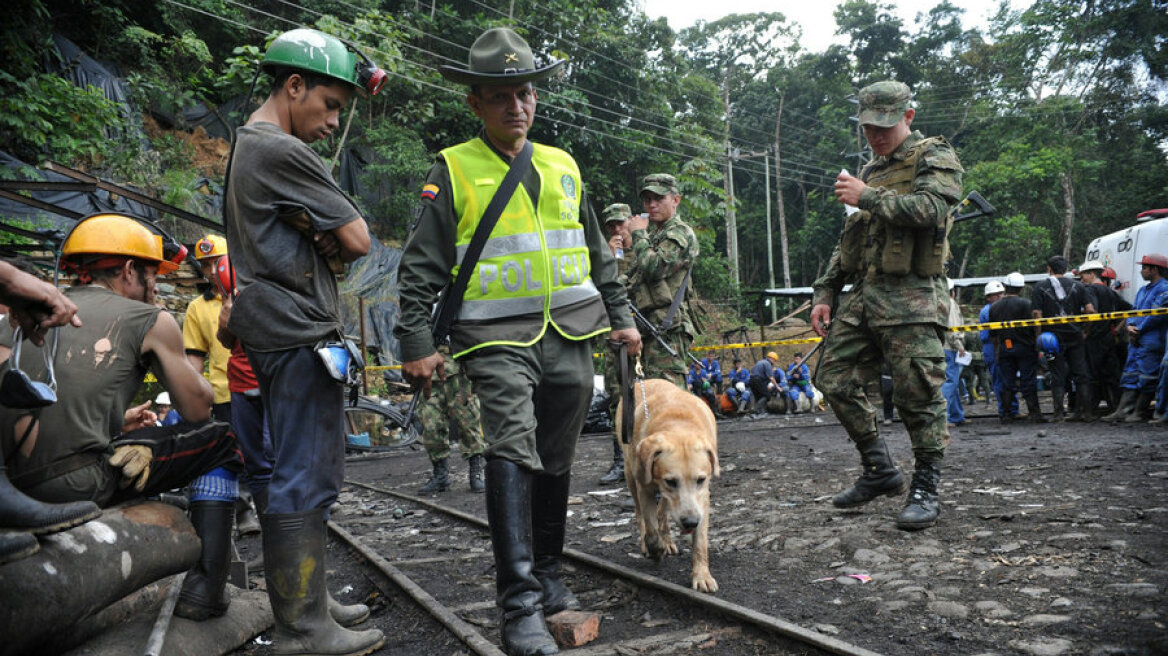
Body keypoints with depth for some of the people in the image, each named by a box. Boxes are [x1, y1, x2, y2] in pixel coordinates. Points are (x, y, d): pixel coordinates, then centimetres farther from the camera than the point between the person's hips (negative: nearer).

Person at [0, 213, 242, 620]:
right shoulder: (150, 320, 2)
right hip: (83, 481, -7)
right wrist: (172, 350, 24)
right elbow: (198, 409, 7)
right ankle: (205, 587, 3)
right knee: (220, 442, 9)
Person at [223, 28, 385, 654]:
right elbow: (358, 240, -12)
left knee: (291, 474, 15)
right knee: (305, 479, -6)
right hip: (300, 332, -11)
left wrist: (321, 237, -3)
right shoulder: (284, 152, -14)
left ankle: (307, 600, 26)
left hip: (269, 334, 11)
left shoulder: (243, 145, 20)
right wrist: (331, 237, 7)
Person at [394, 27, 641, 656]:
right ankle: (519, 604, -12)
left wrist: (620, 315, 16)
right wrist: (416, 342, -8)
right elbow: (419, 267, -1)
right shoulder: (452, 171, 2)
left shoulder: (562, 166, 15)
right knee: (512, 452, -18)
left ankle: (546, 573, 27)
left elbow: (597, 254, 21)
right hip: (498, 339, -4)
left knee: (556, 461, 10)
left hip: (570, 335, 5)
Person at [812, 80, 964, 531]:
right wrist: (824, 293, 16)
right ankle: (880, 471, 17)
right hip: (861, 297, 8)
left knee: (918, 396, -7)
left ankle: (926, 491, 7)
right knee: (835, 380, 4)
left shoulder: (935, 157, 2)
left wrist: (868, 198, -11)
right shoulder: (870, 172, 24)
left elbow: (931, 209, -19)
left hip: (910, 299, -7)